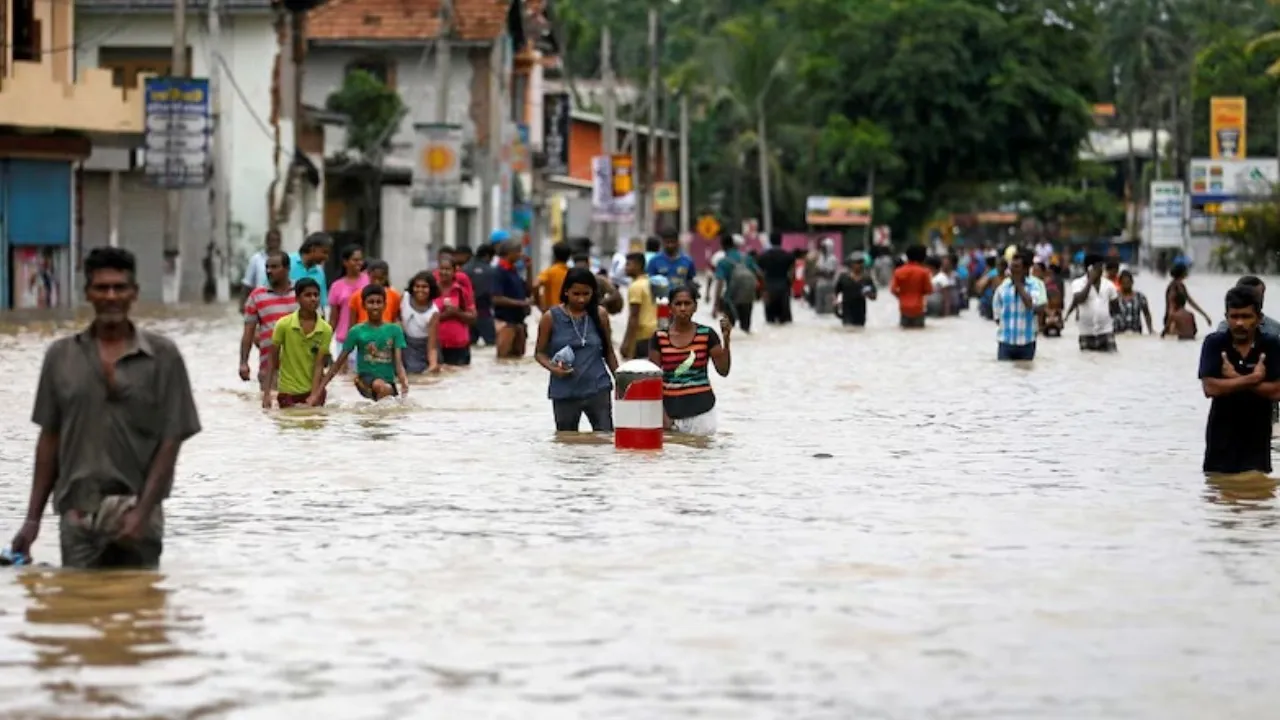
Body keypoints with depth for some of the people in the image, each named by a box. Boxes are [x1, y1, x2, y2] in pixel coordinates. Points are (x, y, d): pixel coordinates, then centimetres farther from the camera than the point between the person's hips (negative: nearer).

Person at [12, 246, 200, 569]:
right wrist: (33, 518, 8)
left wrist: (143, 512, -12)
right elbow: (50, 439, 12)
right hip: (77, 515, 2)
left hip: (134, 511, -2)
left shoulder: (162, 356, 1)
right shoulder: (60, 356, 8)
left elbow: (170, 442, -2)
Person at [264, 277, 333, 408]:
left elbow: (319, 365, -9)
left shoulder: (326, 329, -7)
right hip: (287, 391, -1)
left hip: (313, 391, 1)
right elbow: (272, 361, -3)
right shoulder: (283, 324, -9)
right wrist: (267, 393, -8)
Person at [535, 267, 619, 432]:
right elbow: (539, 352, 3)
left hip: (598, 389, 1)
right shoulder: (551, 318, -5)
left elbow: (609, 352, 11)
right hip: (564, 393, -1)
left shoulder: (600, 315, 2)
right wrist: (552, 367, -17)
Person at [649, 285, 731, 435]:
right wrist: (662, 414, -6)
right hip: (671, 407, 1)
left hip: (700, 407, -1)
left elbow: (723, 371, -5)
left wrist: (726, 340, -16)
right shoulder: (660, 338, 1)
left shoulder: (707, 335, -1)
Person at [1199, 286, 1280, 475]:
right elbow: (1210, 388, -15)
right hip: (1221, 437, 1)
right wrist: (1253, 378, -16)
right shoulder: (1214, 343, -4)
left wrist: (1234, 378, -15)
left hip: (1256, 438, -1)